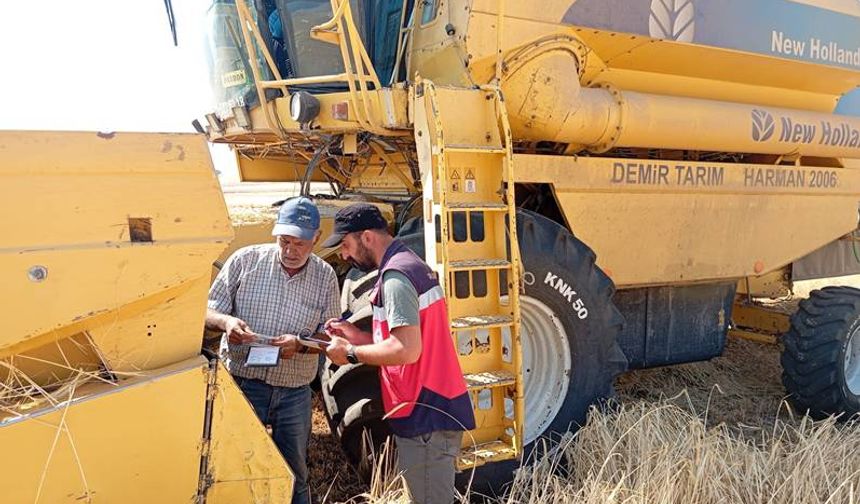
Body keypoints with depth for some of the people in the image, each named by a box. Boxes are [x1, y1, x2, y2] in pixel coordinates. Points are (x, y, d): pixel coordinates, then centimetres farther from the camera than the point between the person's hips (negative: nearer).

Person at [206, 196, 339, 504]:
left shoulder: (325, 276, 0)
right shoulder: (245, 260, -5)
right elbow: (208, 311, -1)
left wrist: (301, 344, -19)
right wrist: (226, 321, -24)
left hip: (295, 394, 2)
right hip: (243, 385, -1)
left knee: (294, 478, 15)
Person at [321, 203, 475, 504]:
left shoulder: (395, 276, -17)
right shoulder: (409, 265, 15)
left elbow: (407, 350, -25)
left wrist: (351, 353, -12)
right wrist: (358, 336, 11)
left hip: (426, 416, -10)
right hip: (435, 410, 10)